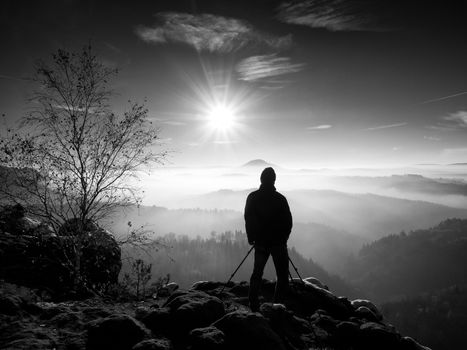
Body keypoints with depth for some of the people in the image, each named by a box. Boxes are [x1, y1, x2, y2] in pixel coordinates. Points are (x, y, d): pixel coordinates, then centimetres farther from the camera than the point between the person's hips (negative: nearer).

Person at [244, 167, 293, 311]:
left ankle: (253, 305, 16)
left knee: (257, 273, 16)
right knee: (282, 275, 8)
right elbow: (288, 221, -4)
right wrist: (283, 237, 10)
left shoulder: (252, 197, -3)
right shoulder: (280, 199, -9)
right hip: (278, 242, -3)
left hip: (260, 242, 3)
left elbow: (248, 219, 1)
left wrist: (251, 238, 12)